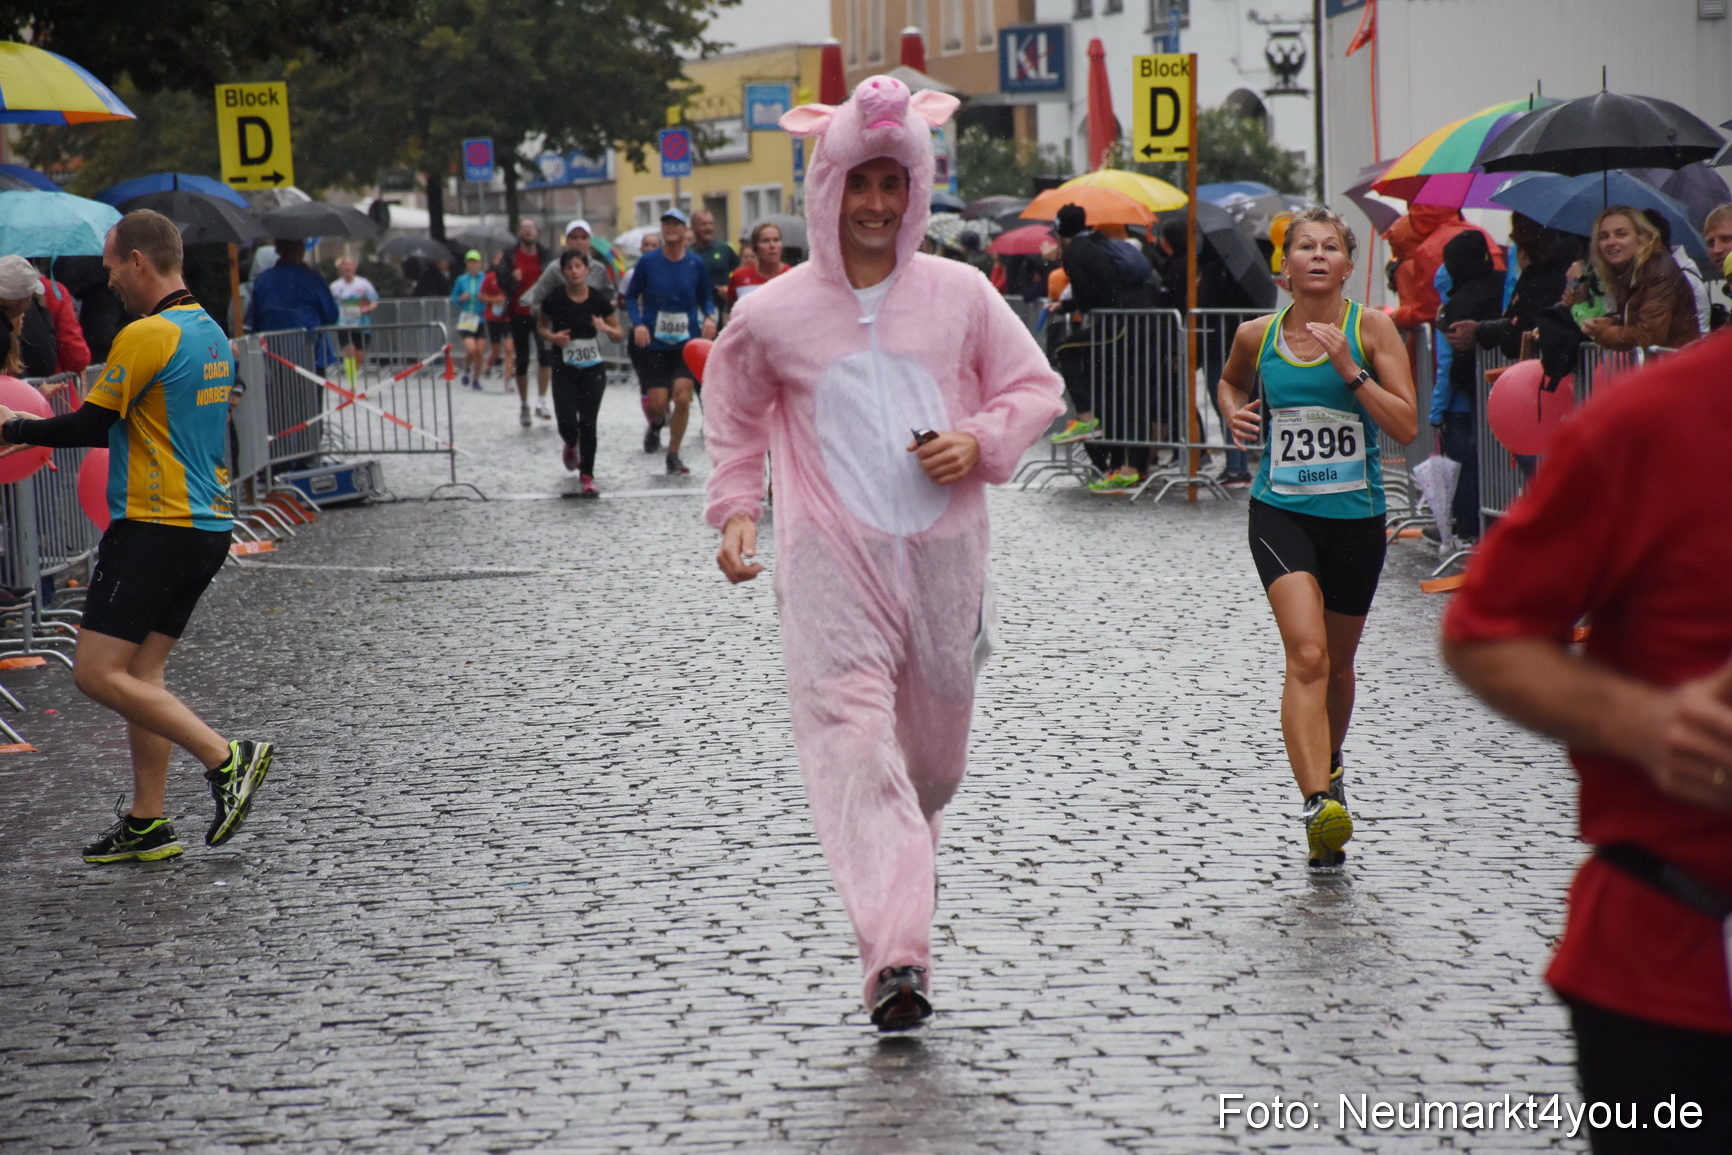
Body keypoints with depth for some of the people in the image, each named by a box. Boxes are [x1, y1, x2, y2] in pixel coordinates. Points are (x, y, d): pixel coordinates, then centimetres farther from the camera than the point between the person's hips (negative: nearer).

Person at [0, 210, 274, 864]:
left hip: (154, 529, -9)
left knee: (99, 673, -7)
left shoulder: (148, 336, -15)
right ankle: (146, 824, 10)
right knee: (141, 674, 11)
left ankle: (226, 759, -11)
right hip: (207, 526, 9)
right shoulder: (209, 333, 14)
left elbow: (90, 424, -12)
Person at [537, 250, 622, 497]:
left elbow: (620, 335, 1)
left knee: (588, 422, -5)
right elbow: (542, 327, 9)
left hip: (593, 369, 0)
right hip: (564, 370, 0)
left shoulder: (599, 299, -7)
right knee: (567, 422, -9)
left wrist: (606, 328, -21)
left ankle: (587, 477, 9)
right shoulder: (554, 300, -9)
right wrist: (552, 336, -13)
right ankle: (571, 445, 29)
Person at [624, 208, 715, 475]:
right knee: (657, 402, -5)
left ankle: (673, 456, 6)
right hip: (653, 343, -1)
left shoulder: (696, 264, 1)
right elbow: (631, 296, 4)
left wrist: (709, 317, -8)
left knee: (683, 398, -10)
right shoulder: (648, 262, -2)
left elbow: (705, 298, 12)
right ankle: (656, 426, 33)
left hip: (686, 343, 1)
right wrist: (638, 324, -12)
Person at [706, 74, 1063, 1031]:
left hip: (943, 555, 2)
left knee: (937, 741, 14)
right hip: (830, 559, -2)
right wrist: (735, 509, 7)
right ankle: (896, 959, -24)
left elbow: (1034, 386, 12)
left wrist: (979, 441, -6)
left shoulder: (960, 294, 3)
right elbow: (735, 413, 17)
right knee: (852, 736, -16)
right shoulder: (771, 315, 1)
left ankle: (906, 849, 49)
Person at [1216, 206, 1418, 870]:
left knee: (1338, 662, 16)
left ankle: (1328, 763, 46)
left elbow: (1407, 427, -10)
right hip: (1280, 511, -1)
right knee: (1307, 654, -20)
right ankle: (1319, 804, -32)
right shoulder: (1257, 336, 3)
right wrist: (1235, 414, 6)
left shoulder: (1370, 329, -4)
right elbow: (1231, 380, 27)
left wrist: (1349, 369, -19)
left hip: (1354, 515, 1)